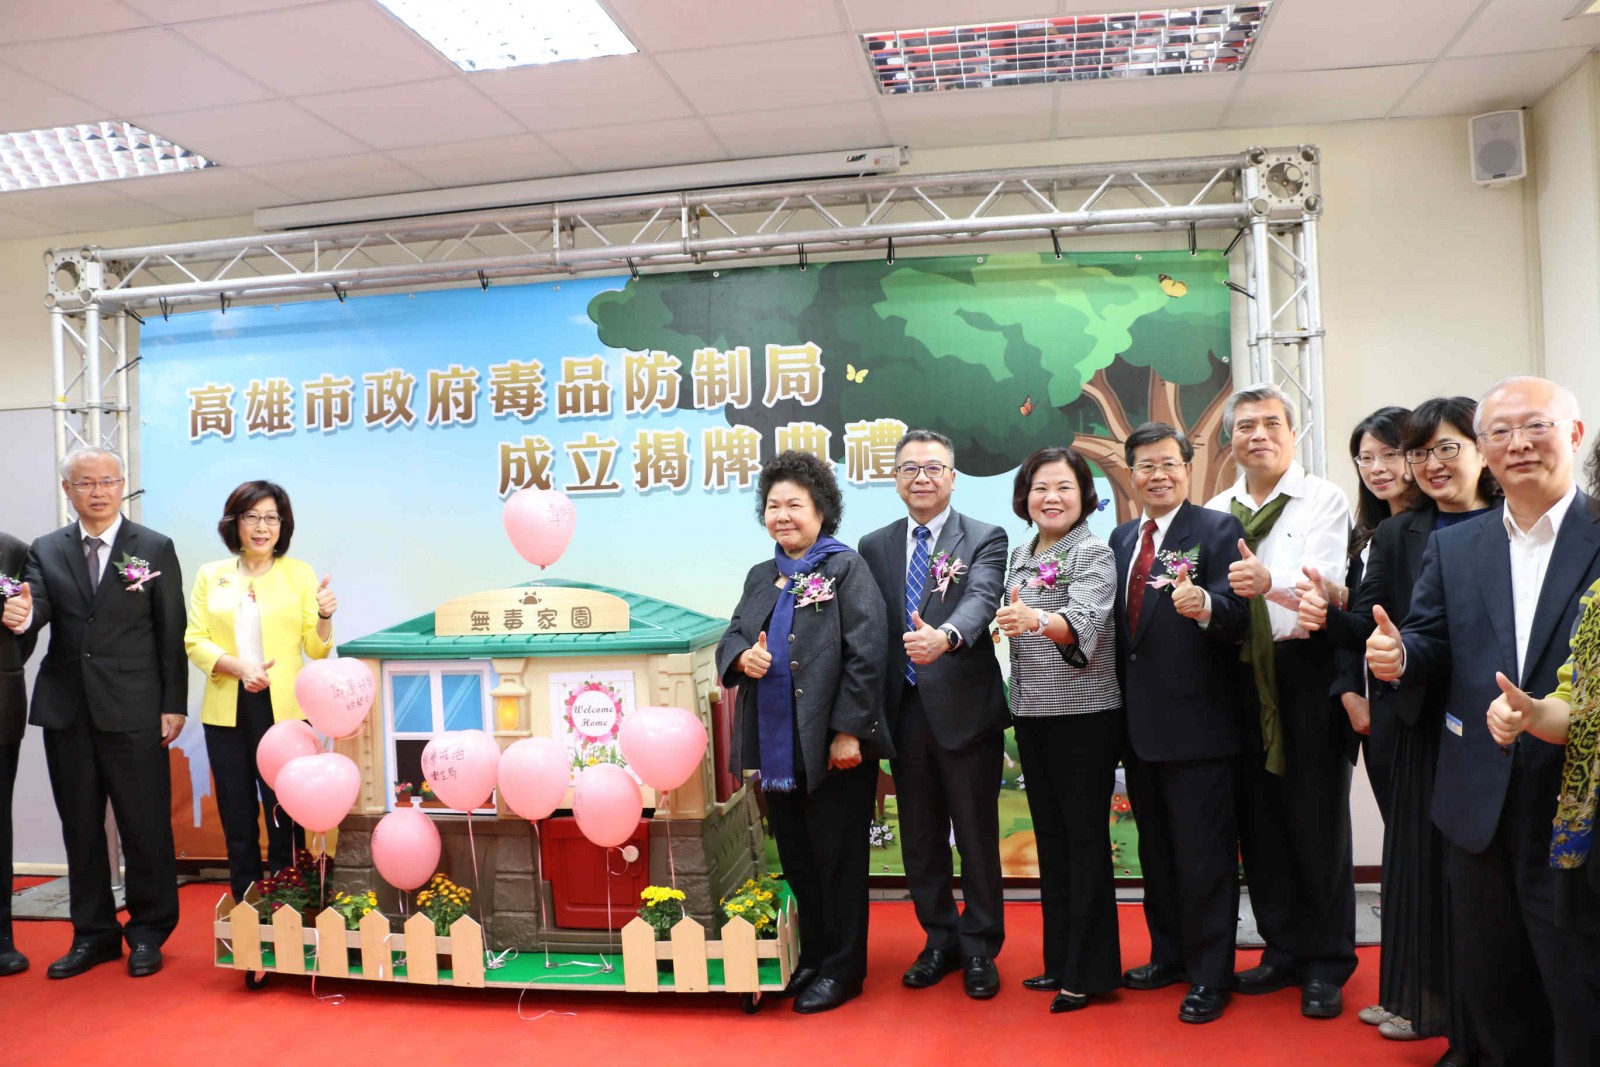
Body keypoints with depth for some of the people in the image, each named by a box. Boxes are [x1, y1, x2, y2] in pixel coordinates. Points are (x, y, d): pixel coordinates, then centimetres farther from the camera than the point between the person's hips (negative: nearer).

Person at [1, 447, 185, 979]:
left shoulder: (154, 548, 1)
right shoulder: (46, 551, 9)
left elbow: (171, 632, -1)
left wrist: (174, 705, -6)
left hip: (133, 711, -3)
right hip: (67, 710, 4)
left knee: (145, 825, 2)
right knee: (80, 826, 12)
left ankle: (147, 932, 17)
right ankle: (93, 933, 26)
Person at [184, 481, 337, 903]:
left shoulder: (300, 573, 4)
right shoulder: (210, 576, 8)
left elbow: (315, 648, 1)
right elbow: (194, 641, 2)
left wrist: (325, 617, -19)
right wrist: (238, 667, -14)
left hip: (283, 709, -2)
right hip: (226, 710, 2)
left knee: (284, 814, -4)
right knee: (237, 815, 9)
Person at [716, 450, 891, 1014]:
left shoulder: (847, 569, -6)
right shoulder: (761, 577, 15)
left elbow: (865, 653, -13)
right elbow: (732, 636, 16)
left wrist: (849, 731, -18)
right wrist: (741, 656, -9)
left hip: (833, 745, -6)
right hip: (777, 745, 6)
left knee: (837, 859, 5)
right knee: (795, 857, 15)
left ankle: (842, 968, 21)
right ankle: (813, 955, 32)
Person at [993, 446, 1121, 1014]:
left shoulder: (1093, 553, -11)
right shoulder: (1020, 555, 10)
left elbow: (1083, 623, -29)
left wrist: (1037, 620, -46)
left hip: (1085, 714, -7)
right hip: (1032, 713, 7)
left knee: (1085, 835, 0)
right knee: (1050, 835, 13)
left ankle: (1089, 971, 11)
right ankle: (1060, 959, 25)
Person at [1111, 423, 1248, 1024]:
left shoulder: (1217, 529, -8)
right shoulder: (1121, 538, 12)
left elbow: (1236, 615, -19)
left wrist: (1204, 605, -40)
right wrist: (1120, 704, 5)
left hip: (1197, 723, -7)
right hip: (1139, 722, 7)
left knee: (1204, 853, 3)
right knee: (1156, 847, 19)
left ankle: (1210, 975, 18)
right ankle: (1169, 954, 35)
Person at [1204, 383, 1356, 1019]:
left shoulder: (1324, 500, -3)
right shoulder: (1215, 511, 13)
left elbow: (1324, 582, -19)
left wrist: (1269, 581, -39)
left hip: (1305, 673, -4)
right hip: (1239, 675, 4)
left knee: (1316, 818, 2)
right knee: (1258, 818, 10)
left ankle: (1326, 964, 17)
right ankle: (1282, 949, 26)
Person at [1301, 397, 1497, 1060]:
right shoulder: (1397, 536, 7)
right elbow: (1372, 629, 1)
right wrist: (1328, 617, -19)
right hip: (1423, 725, 3)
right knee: (1424, 860, 12)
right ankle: (1427, 1000, 30)